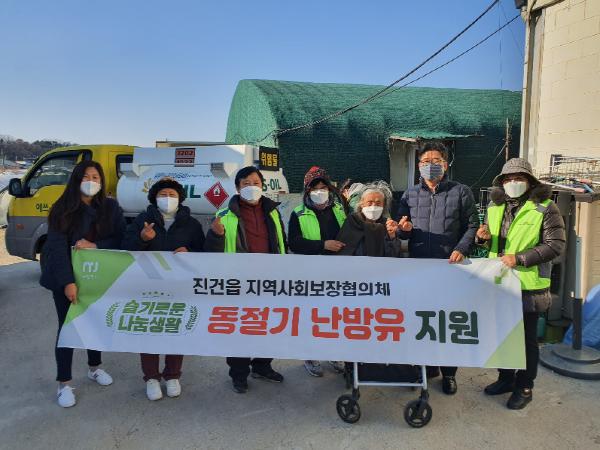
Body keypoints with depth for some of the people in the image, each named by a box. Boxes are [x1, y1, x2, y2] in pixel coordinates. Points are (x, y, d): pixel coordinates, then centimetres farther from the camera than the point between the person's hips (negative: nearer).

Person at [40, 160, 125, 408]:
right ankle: (64, 384, 17)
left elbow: (121, 240, -5)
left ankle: (94, 367, 38)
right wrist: (67, 282, -24)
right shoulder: (63, 209, -10)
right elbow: (57, 247, -16)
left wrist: (95, 245, -22)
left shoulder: (111, 207, -4)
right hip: (66, 279, -2)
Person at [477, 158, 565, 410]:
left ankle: (524, 387, 26)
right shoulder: (495, 207, 7)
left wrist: (519, 259, -21)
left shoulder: (544, 209, -10)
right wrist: (483, 237, -5)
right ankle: (506, 378, 36)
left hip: (528, 285, -5)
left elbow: (555, 246, -14)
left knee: (527, 339, 9)